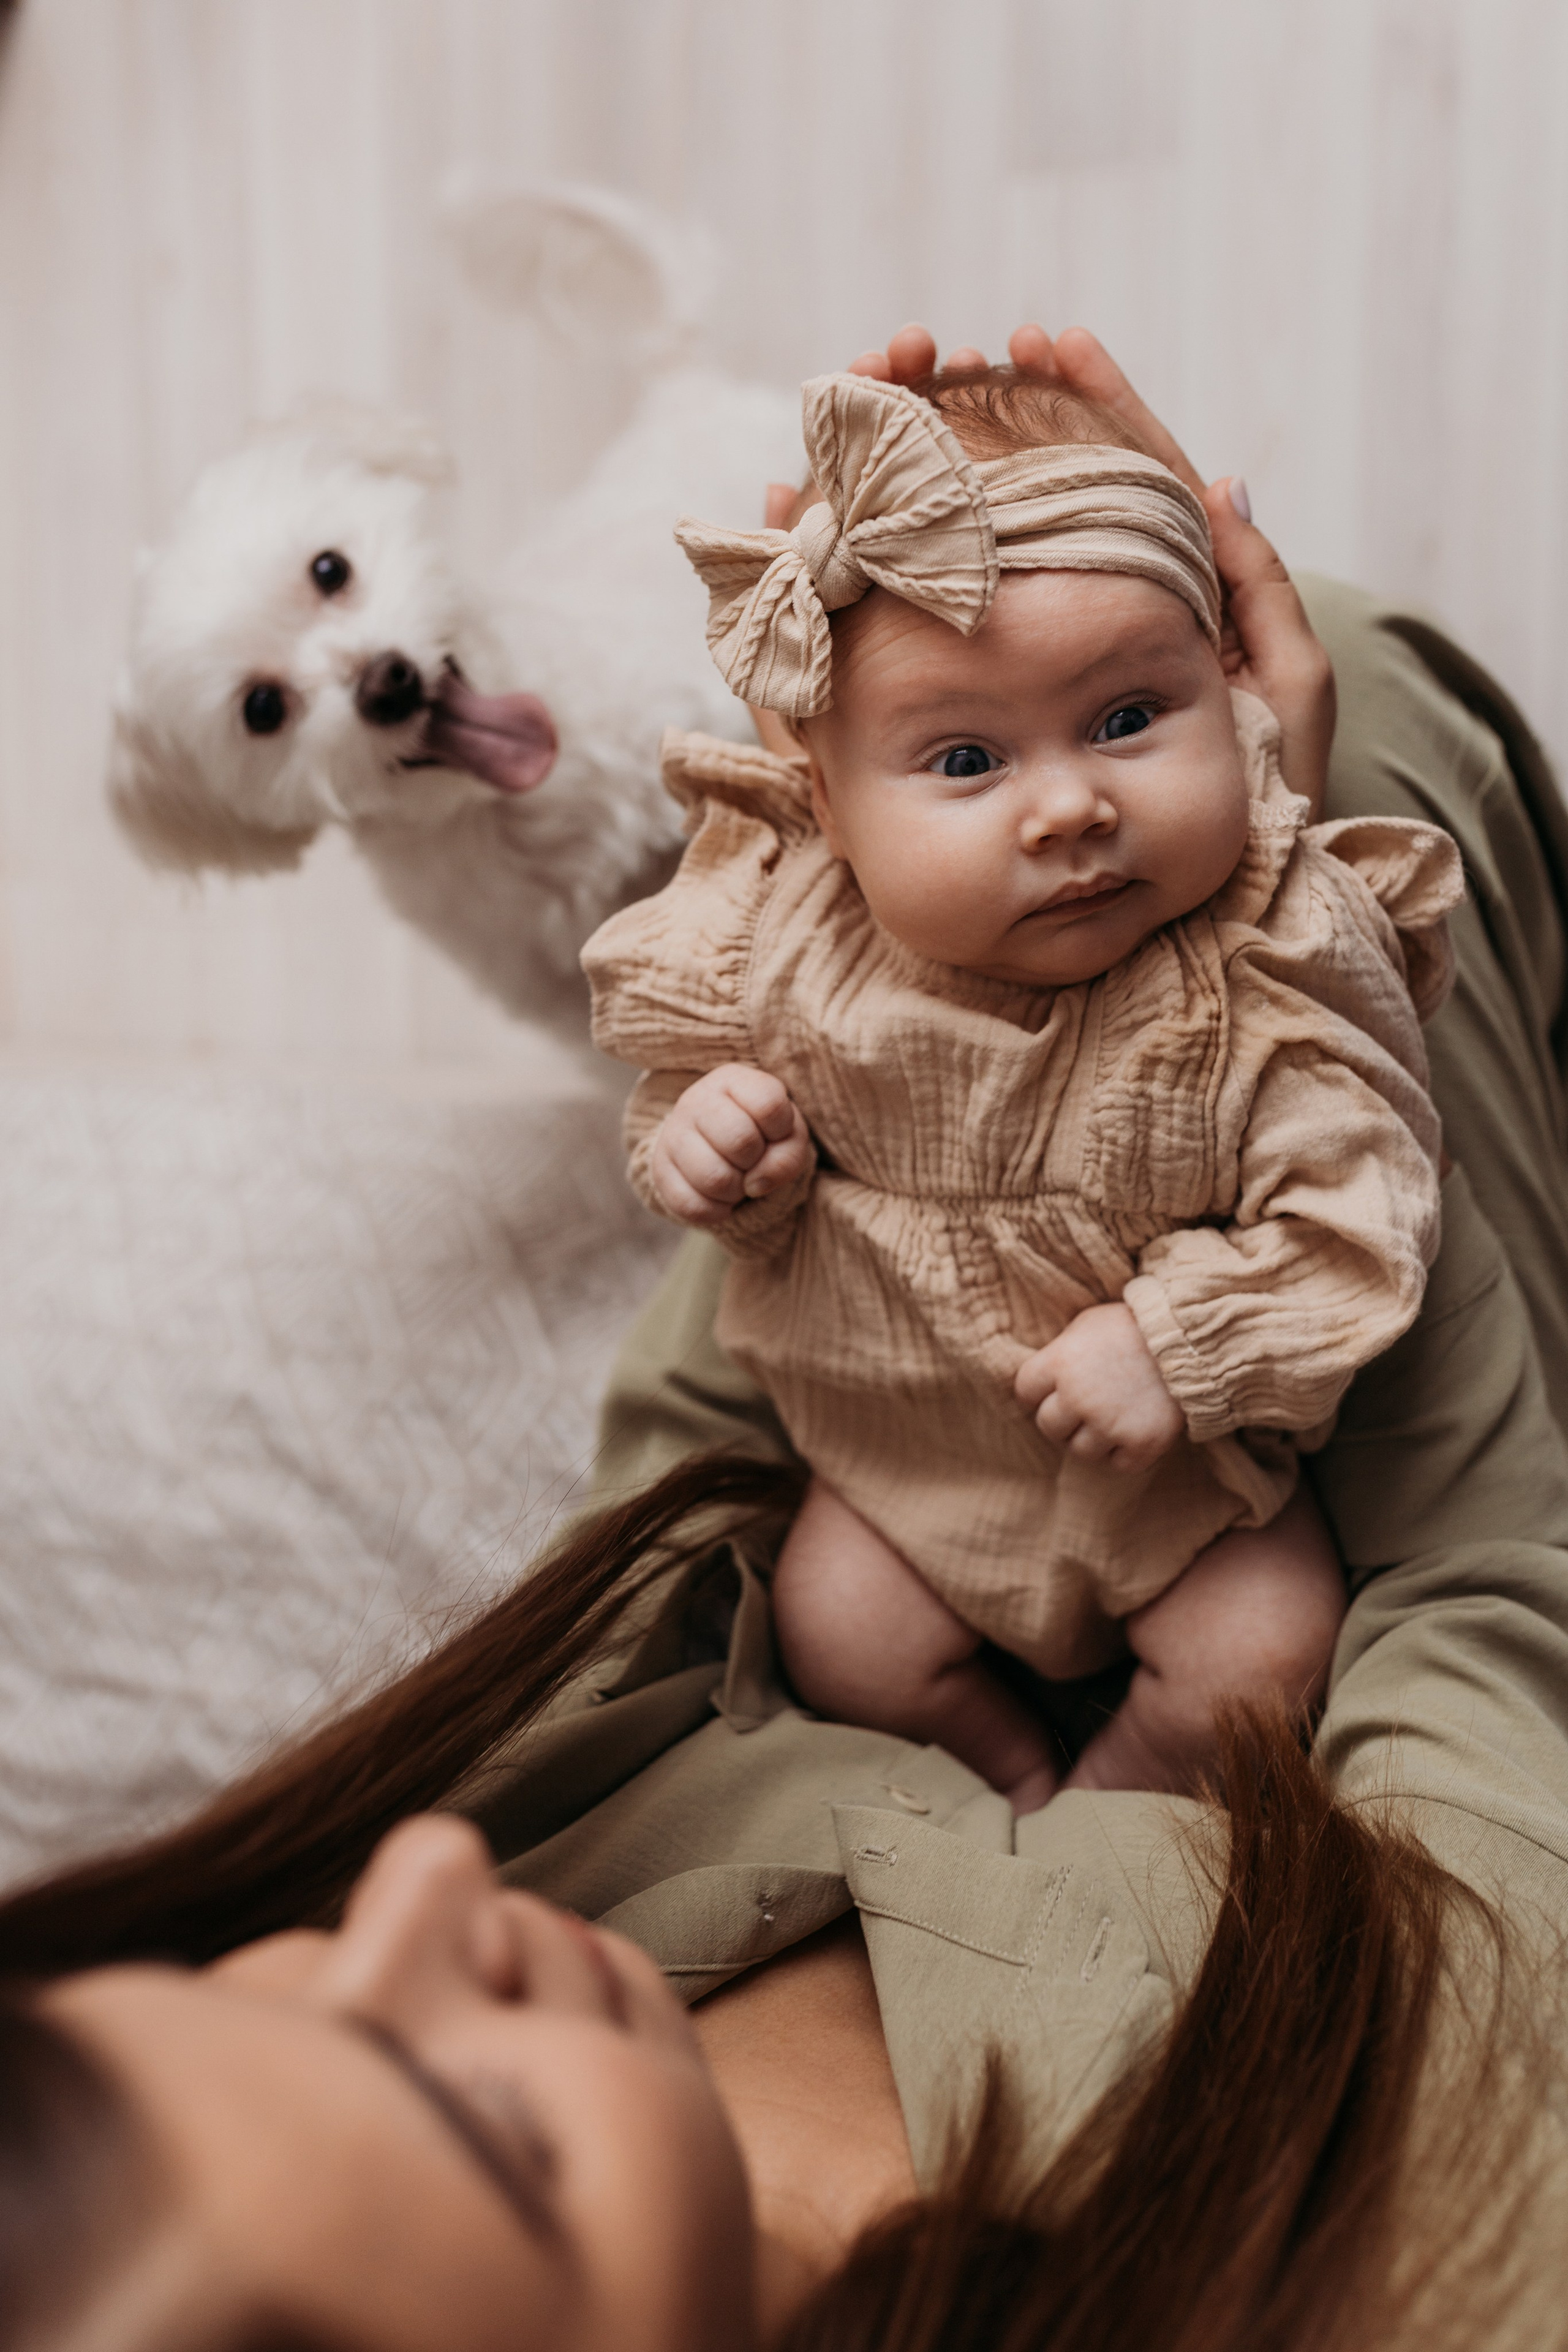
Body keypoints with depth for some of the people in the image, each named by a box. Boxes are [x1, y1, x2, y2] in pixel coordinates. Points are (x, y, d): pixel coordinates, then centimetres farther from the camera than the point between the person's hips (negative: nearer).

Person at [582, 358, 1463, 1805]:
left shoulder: (1269, 978, -27)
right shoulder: (800, 942, -21)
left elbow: (1358, 1221, -22)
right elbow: (724, 1054, -1)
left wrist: (1176, 1344, -29)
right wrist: (721, 1147, -22)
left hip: (1179, 1455, -1)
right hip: (902, 1440, 2)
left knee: (1263, 1652, -8)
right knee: (839, 1635, 1)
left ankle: (1110, 1807, 24)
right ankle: (1015, 1775, 32)